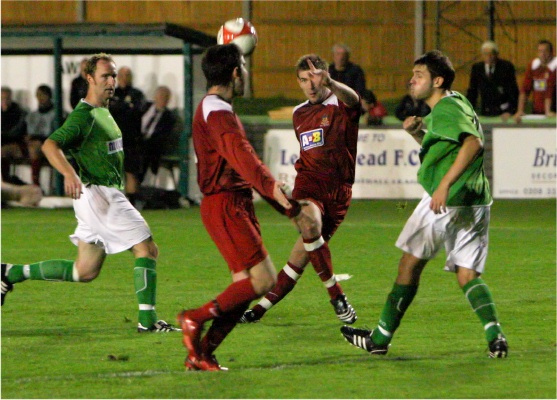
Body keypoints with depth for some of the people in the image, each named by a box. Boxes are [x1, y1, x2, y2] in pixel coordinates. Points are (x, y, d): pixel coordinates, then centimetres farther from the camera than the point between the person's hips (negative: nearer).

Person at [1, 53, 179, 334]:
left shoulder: (103, 111, 17)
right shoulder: (84, 115, -14)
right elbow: (50, 145, -26)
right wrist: (70, 174, -41)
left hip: (109, 194, 10)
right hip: (96, 193, -10)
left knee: (85, 271, 13)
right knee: (147, 249, -12)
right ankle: (147, 319, -13)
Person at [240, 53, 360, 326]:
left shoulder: (340, 107, -2)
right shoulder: (299, 114, 18)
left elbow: (352, 99, -28)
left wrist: (330, 83, -50)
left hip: (337, 187, -2)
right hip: (308, 181, 2)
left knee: (304, 251, -1)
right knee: (310, 223, -31)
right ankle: (336, 296, -23)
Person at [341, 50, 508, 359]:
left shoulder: (446, 108, -10)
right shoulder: (455, 106, 21)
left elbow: (473, 142, -27)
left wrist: (445, 184, -33)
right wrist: (417, 133, 13)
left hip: (448, 199, -9)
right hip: (476, 203, 9)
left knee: (410, 263, 5)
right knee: (467, 275, 6)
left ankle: (381, 338, 12)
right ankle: (495, 336, -15)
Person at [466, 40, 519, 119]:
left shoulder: (507, 66, -4)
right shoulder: (476, 68, 6)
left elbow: (513, 91, -4)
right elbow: (472, 91, 10)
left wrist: (510, 111, -12)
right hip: (485, 112, 2)